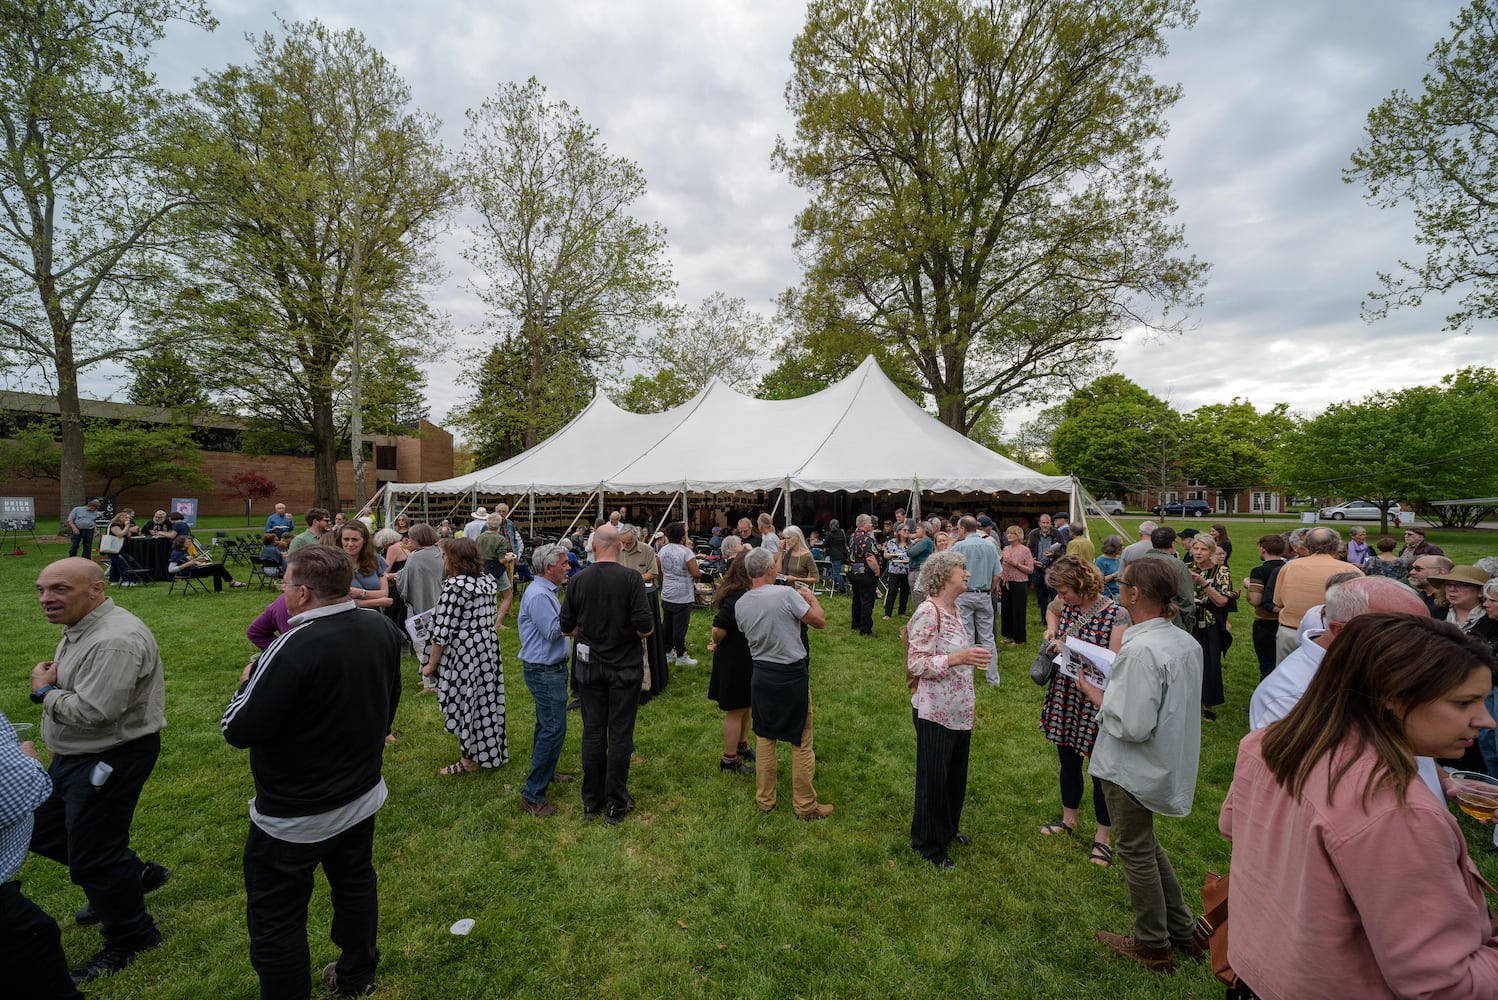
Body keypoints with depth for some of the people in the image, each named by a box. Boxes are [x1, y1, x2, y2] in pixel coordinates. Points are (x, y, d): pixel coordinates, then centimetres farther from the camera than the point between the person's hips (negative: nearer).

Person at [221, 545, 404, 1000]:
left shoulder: (293, 648, -30)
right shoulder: (382, 629, -8)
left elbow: (238, 731, -21)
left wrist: (248, 684, -2)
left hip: (294, 816, -7)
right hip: (363, 796, 7)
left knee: (277, 918, 13)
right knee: (356, 885, 26)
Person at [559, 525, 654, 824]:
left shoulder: (577, 581, -6)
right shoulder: (631, 578, -15)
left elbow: (567, 627, 1)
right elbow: (645, 626, -19)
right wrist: (641, 632, 3)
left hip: (589, 666, 3)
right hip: (625, 666, -3)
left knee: (592, 732, 13)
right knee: (620, 734, 7)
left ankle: (592, 801, 25)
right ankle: (616, 804, 16)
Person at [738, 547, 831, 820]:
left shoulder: (740, 604, -4)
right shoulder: (786, 594, -20)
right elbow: (819, 621, -12)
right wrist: (810, 597, 6)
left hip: (761, 675, 5)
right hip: (793, 675, -4)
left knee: (764, 737, 19)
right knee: (801, 741, 10)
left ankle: (764, 799, 30)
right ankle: (805, 805, 21)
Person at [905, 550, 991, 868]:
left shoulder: (952, 609, 5)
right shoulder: (928, 611, -22)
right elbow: (916, 663, -24)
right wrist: (958, 658, -32)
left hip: (959, 710, 9)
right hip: (935, 712, -8)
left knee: (956, 774, 23)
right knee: (933, 779, 9)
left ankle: (948, 828, 44)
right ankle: (928, 843, 29)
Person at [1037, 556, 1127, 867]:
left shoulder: (1116, 615, -19)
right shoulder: (1068, 607, -1)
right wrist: (1053, 633, -3)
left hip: (1096, 704, -6)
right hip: (1064, 698, 6)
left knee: (1100, 770, 9)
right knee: (1068, 761, 20)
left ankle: (1102, 837, 28)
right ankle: (1068, 819, 41)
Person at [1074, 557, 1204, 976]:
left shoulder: (1141, 650, -30)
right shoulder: (1186, 642, -1)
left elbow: (1133, 725, -29)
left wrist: (1096, 695, -15)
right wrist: (1117, 685, 5)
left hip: (1133, 769, -8)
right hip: (1166, 763, 9)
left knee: (1136, 853, 13)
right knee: (1146, 845, 27)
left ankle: (1153, 946, 32)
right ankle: (1181, 931, 40)